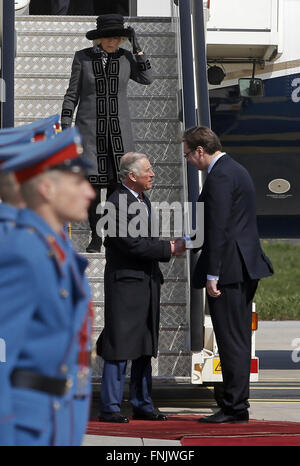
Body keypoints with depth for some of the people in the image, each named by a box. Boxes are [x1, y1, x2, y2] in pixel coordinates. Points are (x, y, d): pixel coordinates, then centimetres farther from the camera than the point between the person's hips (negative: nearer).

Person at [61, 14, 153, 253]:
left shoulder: (126, 58, 7)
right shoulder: (82, 58, 3)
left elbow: (147, 79, 0)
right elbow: (72, 94, 6)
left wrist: (137, 49, -3)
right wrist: (65, 125, 1)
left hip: (119, 129, 1)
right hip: (90, 128, -1)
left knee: (118, 183, -6)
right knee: (92, 183, -4)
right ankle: (96, 238, 4)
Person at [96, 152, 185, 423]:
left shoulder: (144, 201, 17)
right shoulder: (118, 203, -14)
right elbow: (132, 244, -20)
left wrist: (168, 247, 8)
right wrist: (168, 249, -15)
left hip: (147, 282, 9)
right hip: (125, 282, -9)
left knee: (145, 349, 12)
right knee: (119, 349, -7)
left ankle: (142, 405, 18)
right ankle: (109, 407, -3)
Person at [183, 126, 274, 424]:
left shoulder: (219, 176, -14)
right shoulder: (236, 170, 17)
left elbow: (219, 228, -20)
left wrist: (212, 275, -19)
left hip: (229, 269, -10)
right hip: (246, 266, 10)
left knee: (232, 341, -7)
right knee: (239, 340, 12)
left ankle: (234, 408, -5)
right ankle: (238, 405, 16)